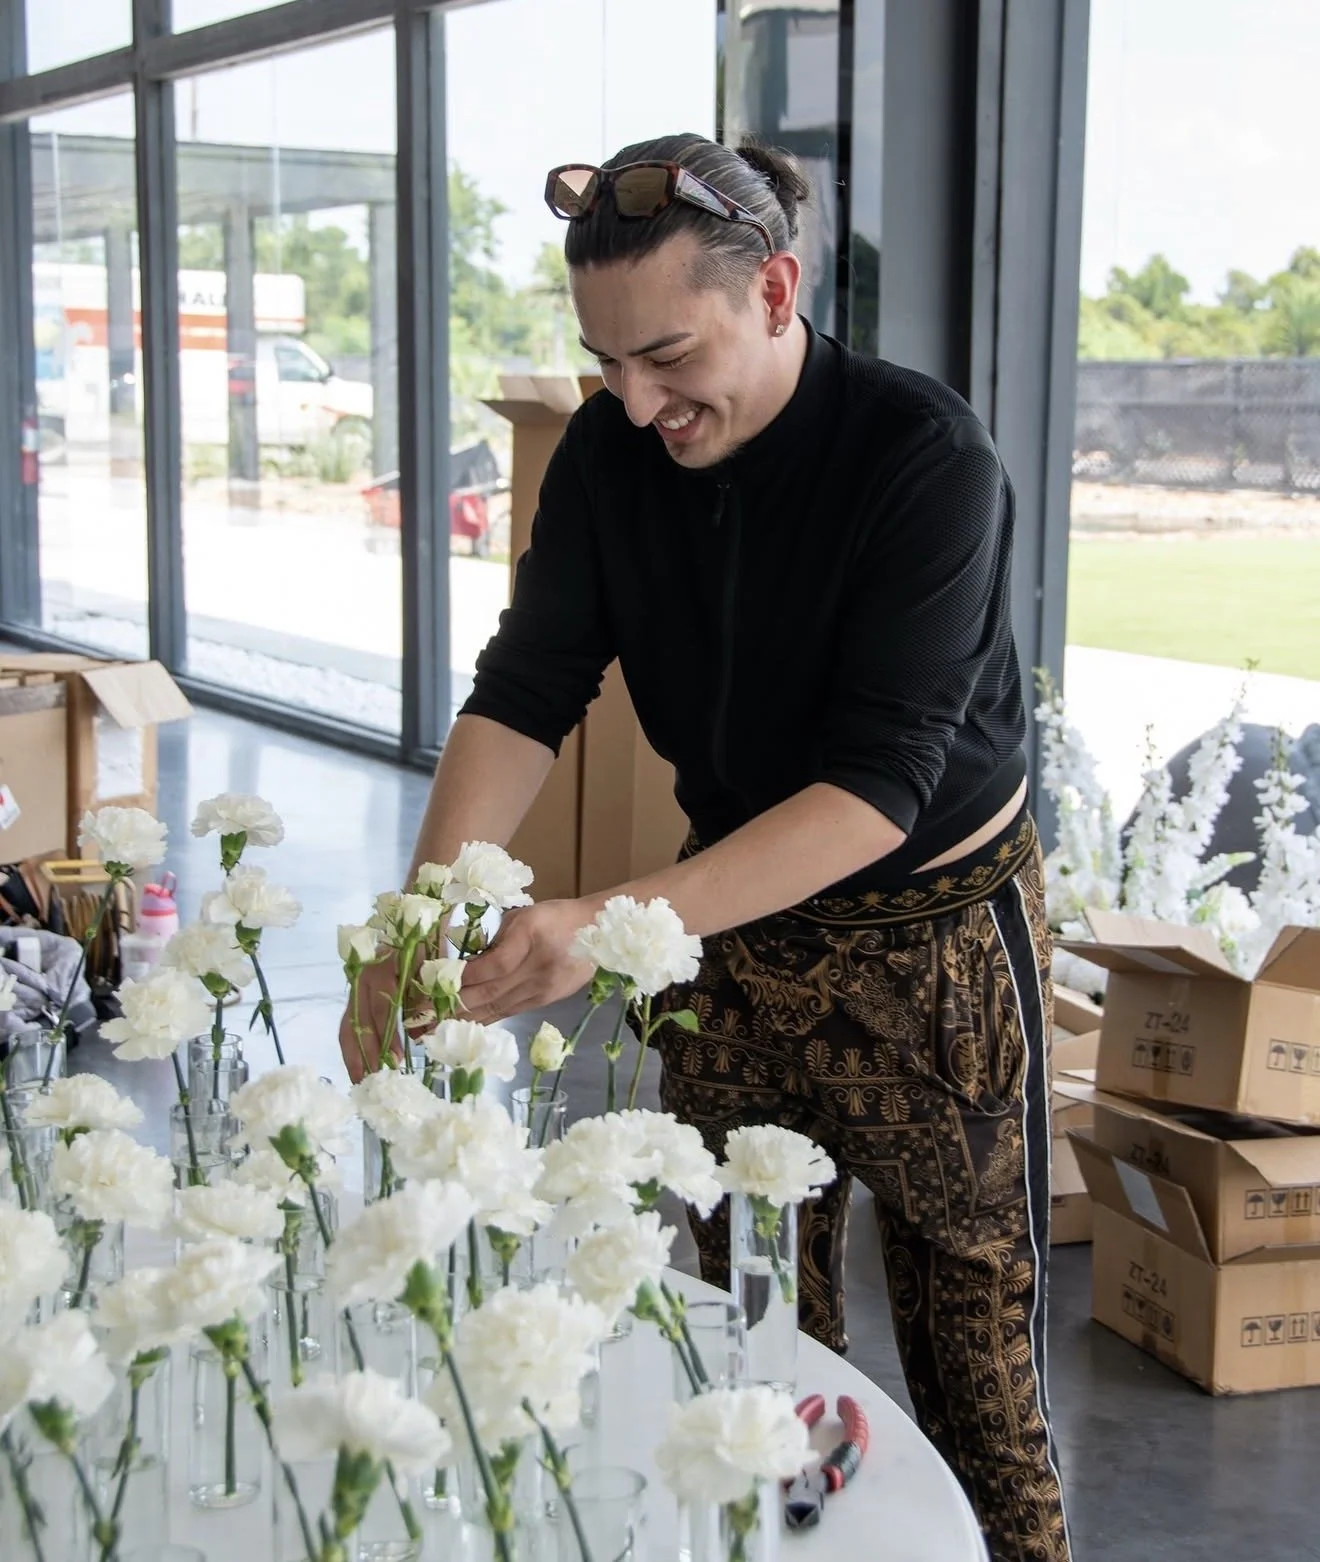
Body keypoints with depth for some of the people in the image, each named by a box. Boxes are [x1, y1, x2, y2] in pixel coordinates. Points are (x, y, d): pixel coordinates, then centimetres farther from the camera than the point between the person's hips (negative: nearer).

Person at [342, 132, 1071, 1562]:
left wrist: (618, 920, -40)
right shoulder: (611, 452, -7)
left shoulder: (928, 463, -24)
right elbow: (526, 689, -12)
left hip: (932, 936, -5)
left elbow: (879, 783, -29)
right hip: (732, 913, 5)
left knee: (971, 1331, 5)